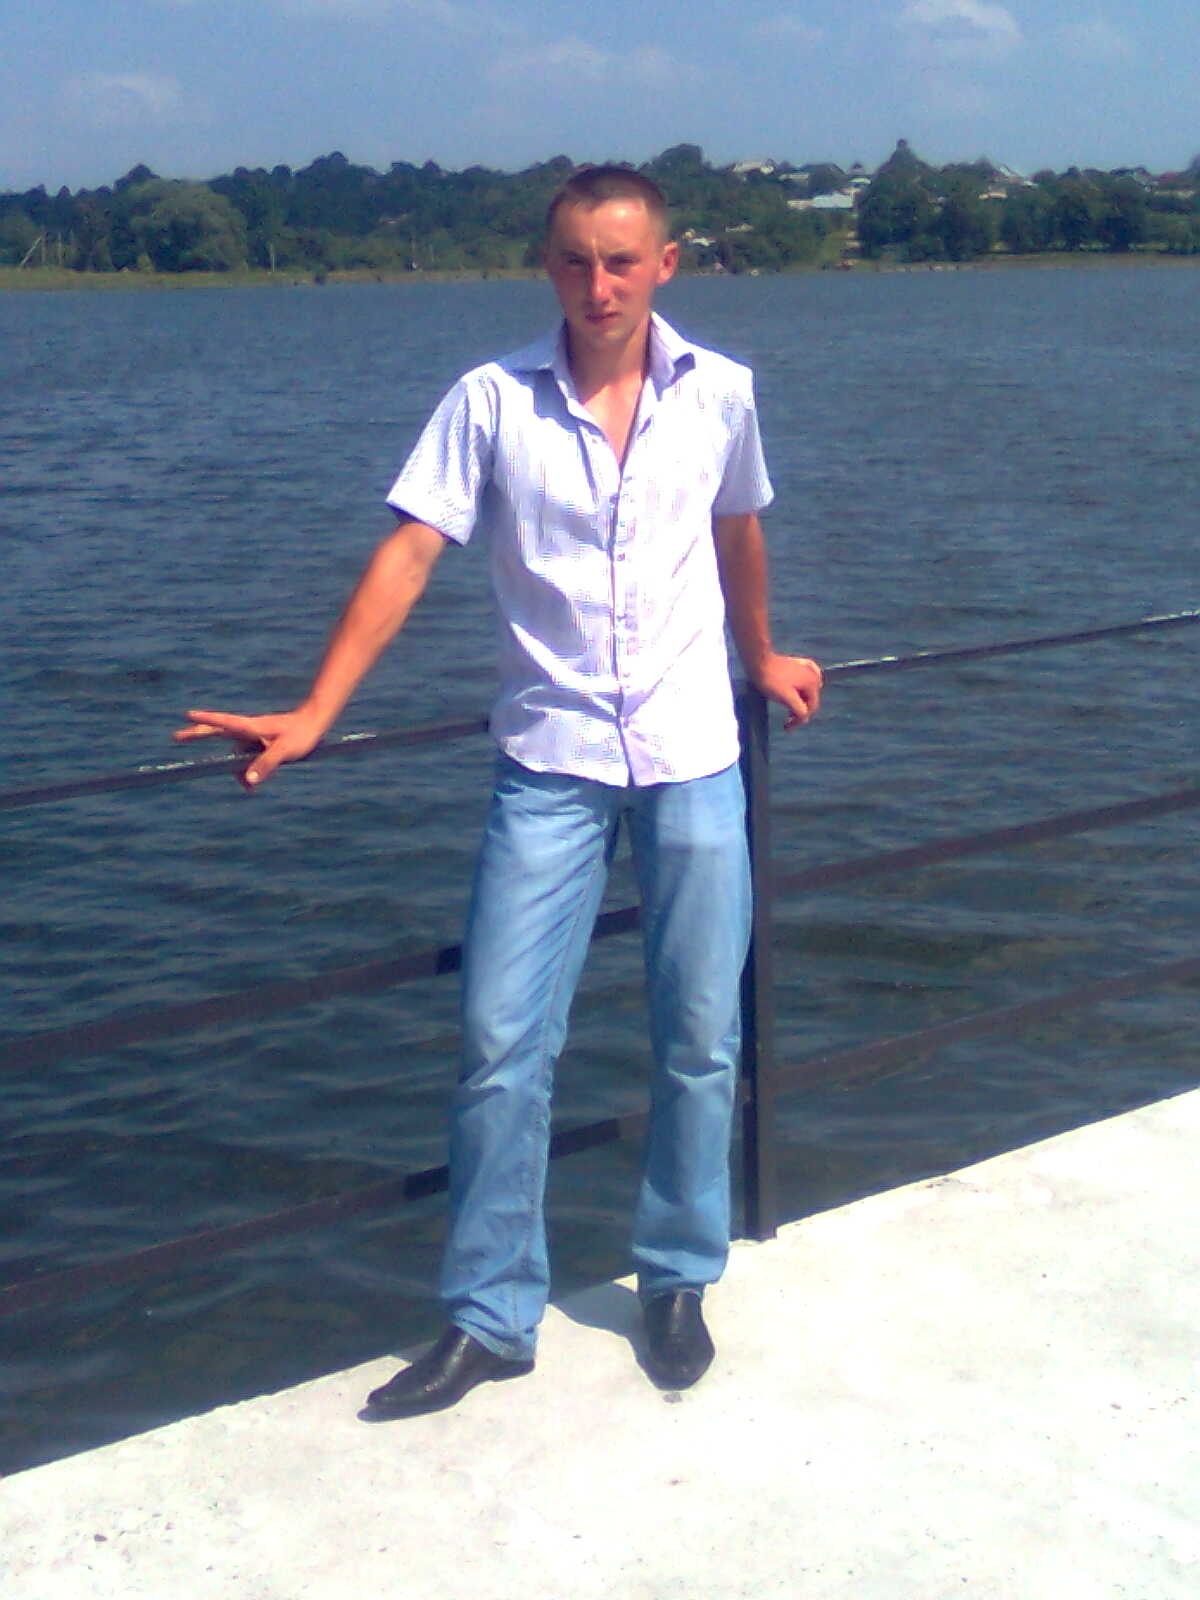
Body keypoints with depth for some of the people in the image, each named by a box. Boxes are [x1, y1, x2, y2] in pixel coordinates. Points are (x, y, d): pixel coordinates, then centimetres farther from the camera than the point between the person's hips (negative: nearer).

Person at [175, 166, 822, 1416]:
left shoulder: (718, 394, 2)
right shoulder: (492, 401, -4)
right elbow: (410, 554, -10)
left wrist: (762, 660, 32)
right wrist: (312, 715, -18)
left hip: (693, 757, 2)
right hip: (549, 762, -1)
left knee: (700, 1040, 8)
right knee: (500, 1040, -4)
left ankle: (677, 1283, 27)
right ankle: (489, 1317, 11)